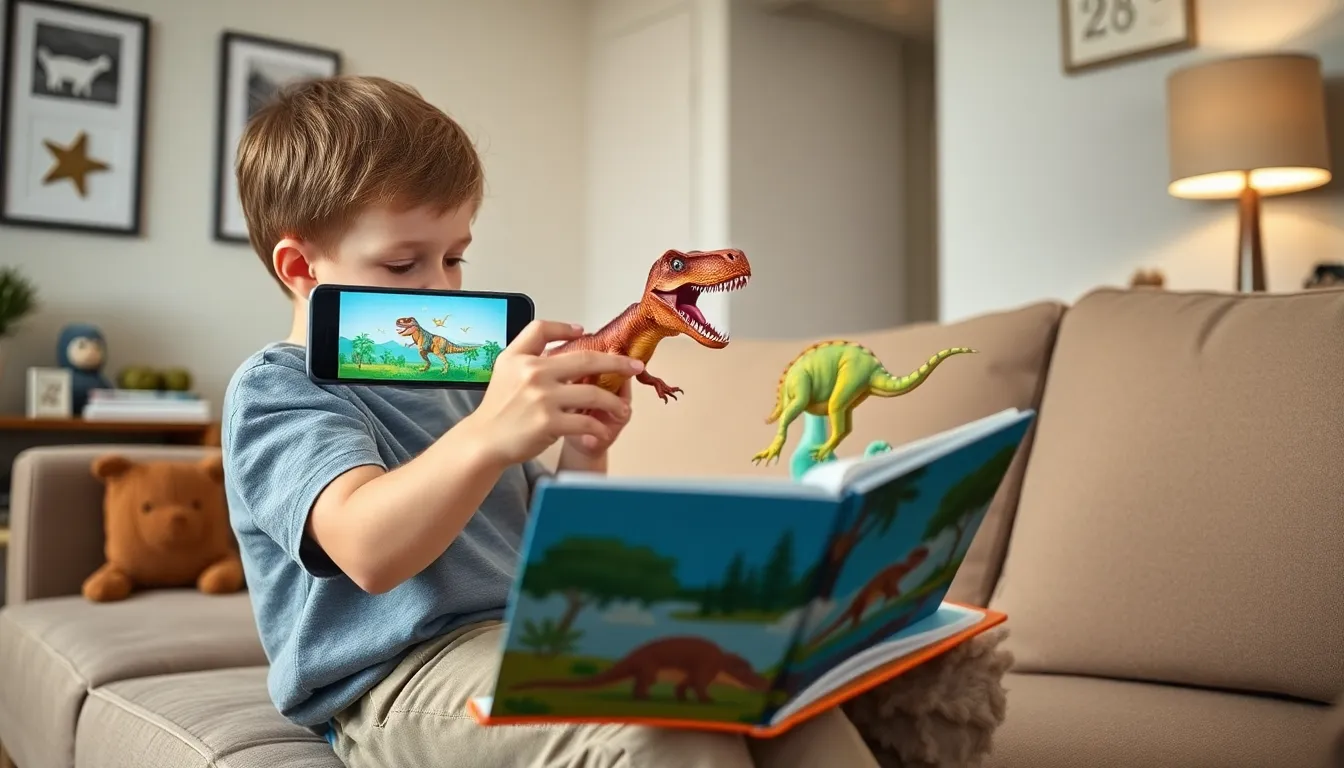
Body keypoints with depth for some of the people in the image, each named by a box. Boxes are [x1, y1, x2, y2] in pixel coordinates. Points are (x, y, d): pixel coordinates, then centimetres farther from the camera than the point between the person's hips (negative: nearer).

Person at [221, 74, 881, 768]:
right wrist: (488, 434, -37)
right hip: (404, 677, -7)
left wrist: (580, 463, 1)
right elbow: (370, 551, -22)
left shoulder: (458, 380, 21)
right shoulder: (274, 389, -2)